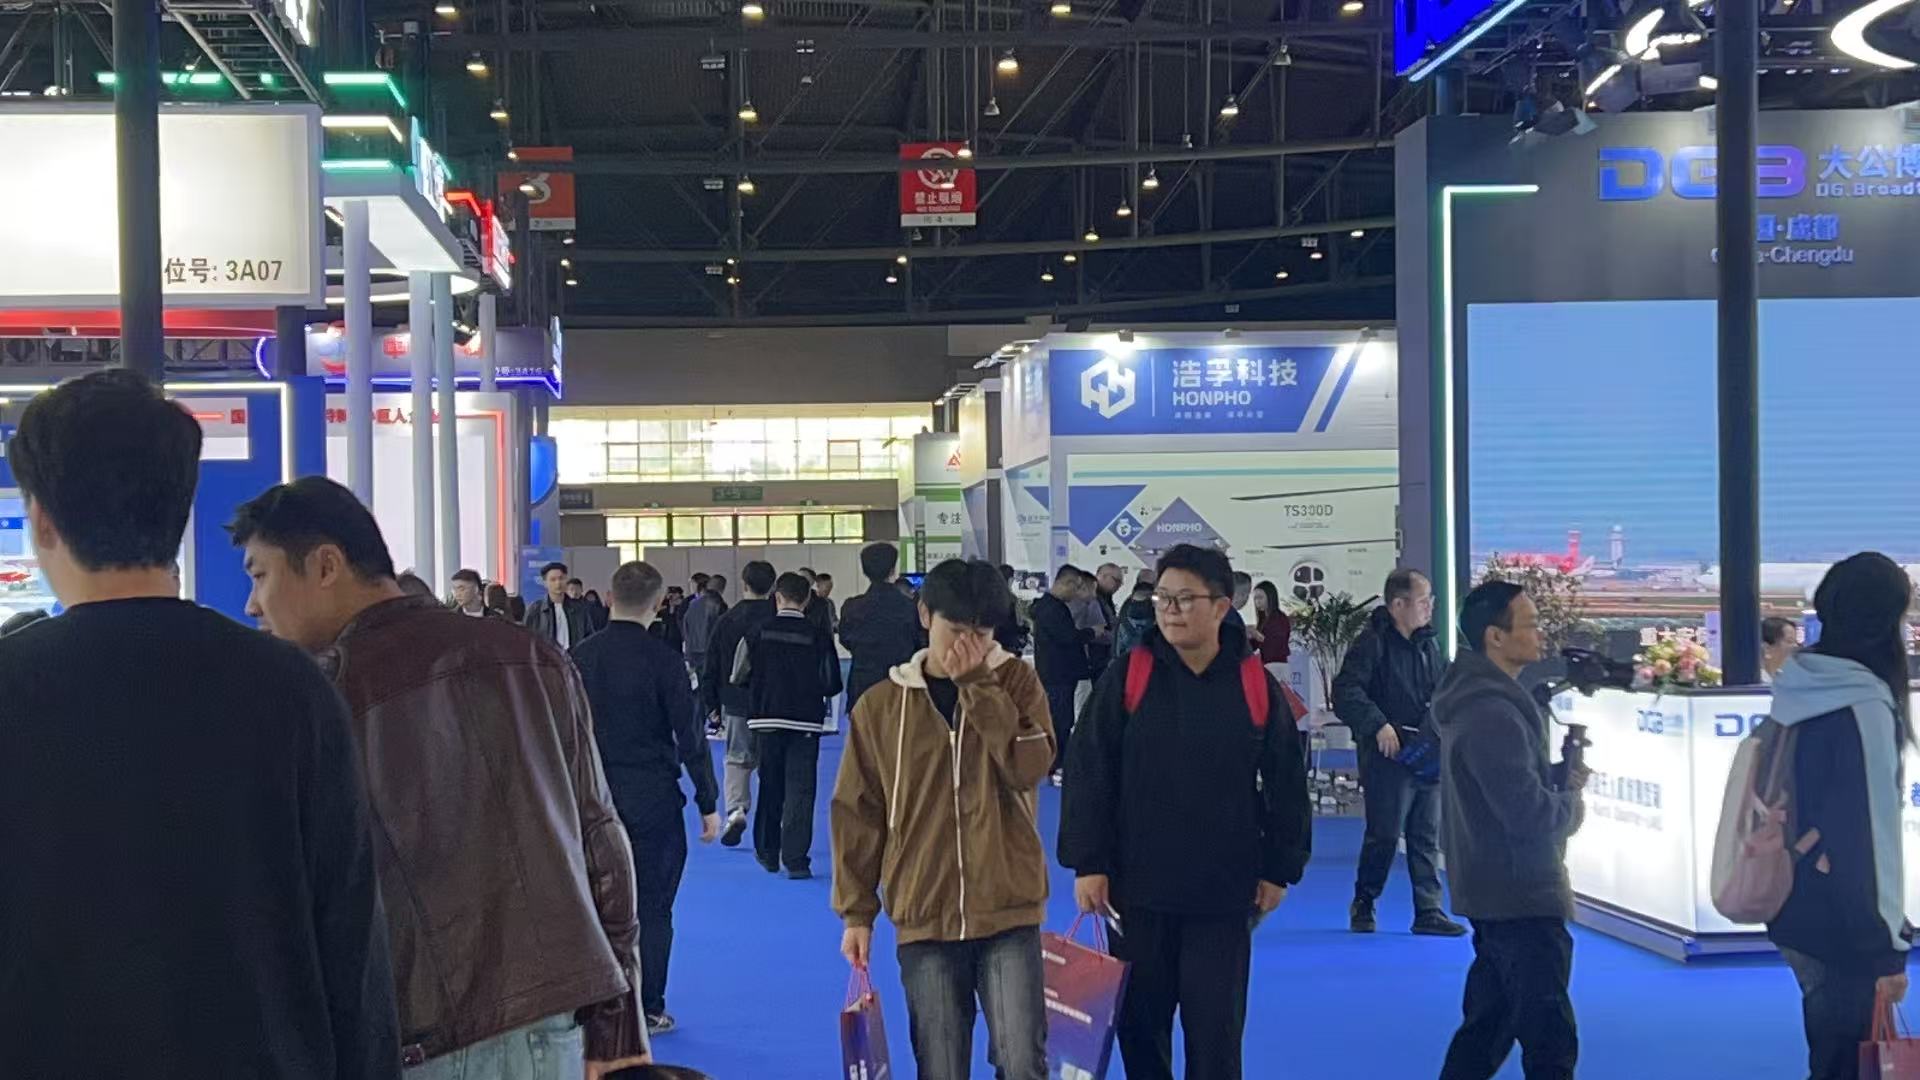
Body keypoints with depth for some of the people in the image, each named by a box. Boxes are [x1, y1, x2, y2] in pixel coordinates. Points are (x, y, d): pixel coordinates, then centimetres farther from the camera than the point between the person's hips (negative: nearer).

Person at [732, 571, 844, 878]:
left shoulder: (758, 633, -3)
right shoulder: (818, 637, -6)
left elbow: (738, 677, 3)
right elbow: (832, 684, -6)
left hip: (766, 720, 2)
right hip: (806, 723, -2)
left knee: (769, 788, 16)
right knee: (800, 790, -1)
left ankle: (767, 853, 25)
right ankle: (796, 859, -8)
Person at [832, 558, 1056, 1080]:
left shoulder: (1016, 683, 3)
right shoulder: (881, 705, 4)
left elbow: (1029, 766, -15)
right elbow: (857, 815, 8)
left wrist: (977, 683, -16)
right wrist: (856, 911, 6)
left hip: (1008, 912, -1)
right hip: (924, 919, 1)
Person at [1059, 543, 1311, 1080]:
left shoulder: (1257, 687, -2)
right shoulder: (1127, 677, -4)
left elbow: (1286, 786, 5)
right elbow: (1089, 774, -4)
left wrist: (1280, 870, 4)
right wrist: (1088, 864, -8)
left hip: (1223, 895, 0)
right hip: (1138, 890, 0)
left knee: (1216, 1027, 6)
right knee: (1139, 1022, 10)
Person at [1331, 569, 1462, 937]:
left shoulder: (1428, 643, 13)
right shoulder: (1373, 643, -11)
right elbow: (1346, 693, -19)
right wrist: (1378, 725, -26)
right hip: (1388, 755, -7)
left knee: (1426, 837, 8)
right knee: (1384, 835, -1)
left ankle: (1429, 912, 13)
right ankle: (1363, 905, 18)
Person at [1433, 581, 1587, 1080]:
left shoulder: (1480, 698, 11)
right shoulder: (1492, 713, -22)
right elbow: (1529, 815, -25)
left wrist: (1560, 774, 1)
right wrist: (1570, 795, -5)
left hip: (1496, 893, 10)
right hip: (1521, 898, -10)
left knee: (1486, 1027, 18)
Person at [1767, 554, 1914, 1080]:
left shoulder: (1801, 690, 6)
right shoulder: (1863, 705, -20)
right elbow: (1871, 834, -21)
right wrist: (1887, 946, -16)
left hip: (1796, 913, 8)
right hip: (1840, 925, -8)